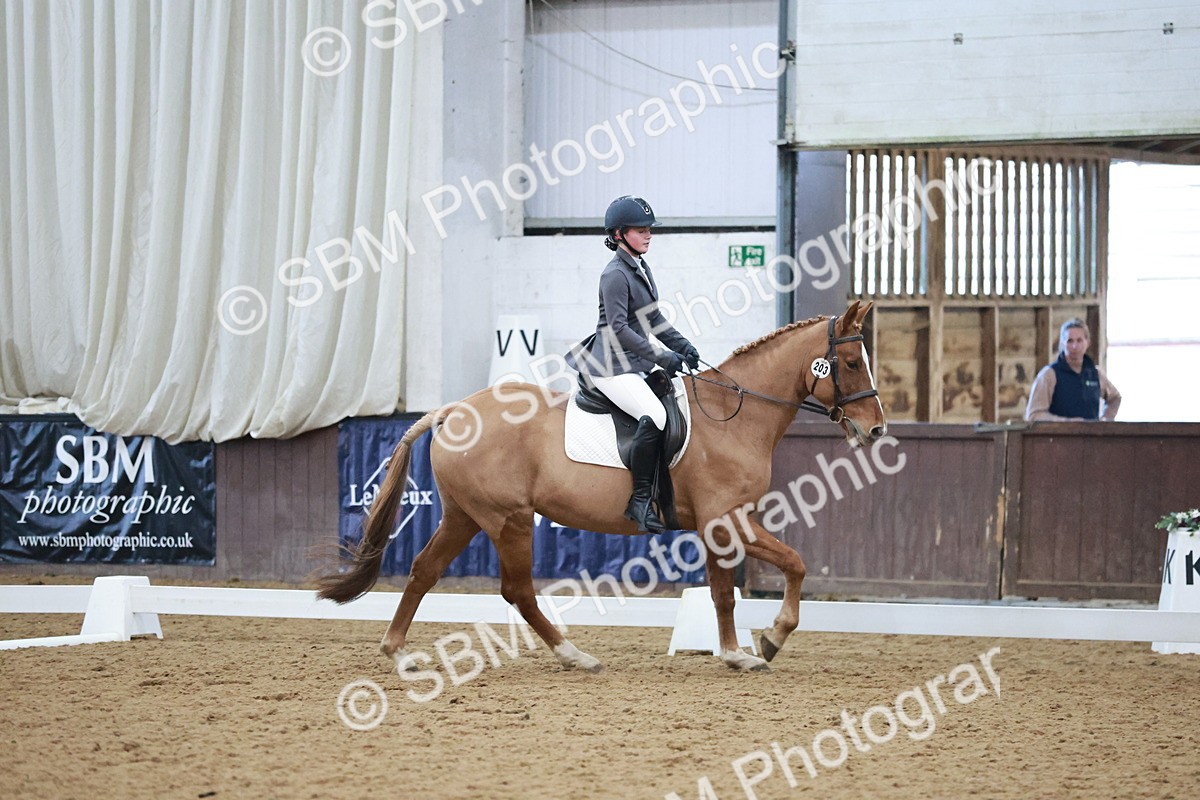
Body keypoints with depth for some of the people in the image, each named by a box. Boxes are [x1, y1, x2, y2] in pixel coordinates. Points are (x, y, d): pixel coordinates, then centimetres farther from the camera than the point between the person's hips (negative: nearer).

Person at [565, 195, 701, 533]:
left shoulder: (642, 269, 14)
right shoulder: (615, 275, -14)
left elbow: (653, 319, 21)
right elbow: (619, 330, -20)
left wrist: (682, 346, 8)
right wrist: (661, 358, -22)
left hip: (635, 365, 11)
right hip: (611, 367, -11)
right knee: (655, 417, -27)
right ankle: (640, 500, -22)